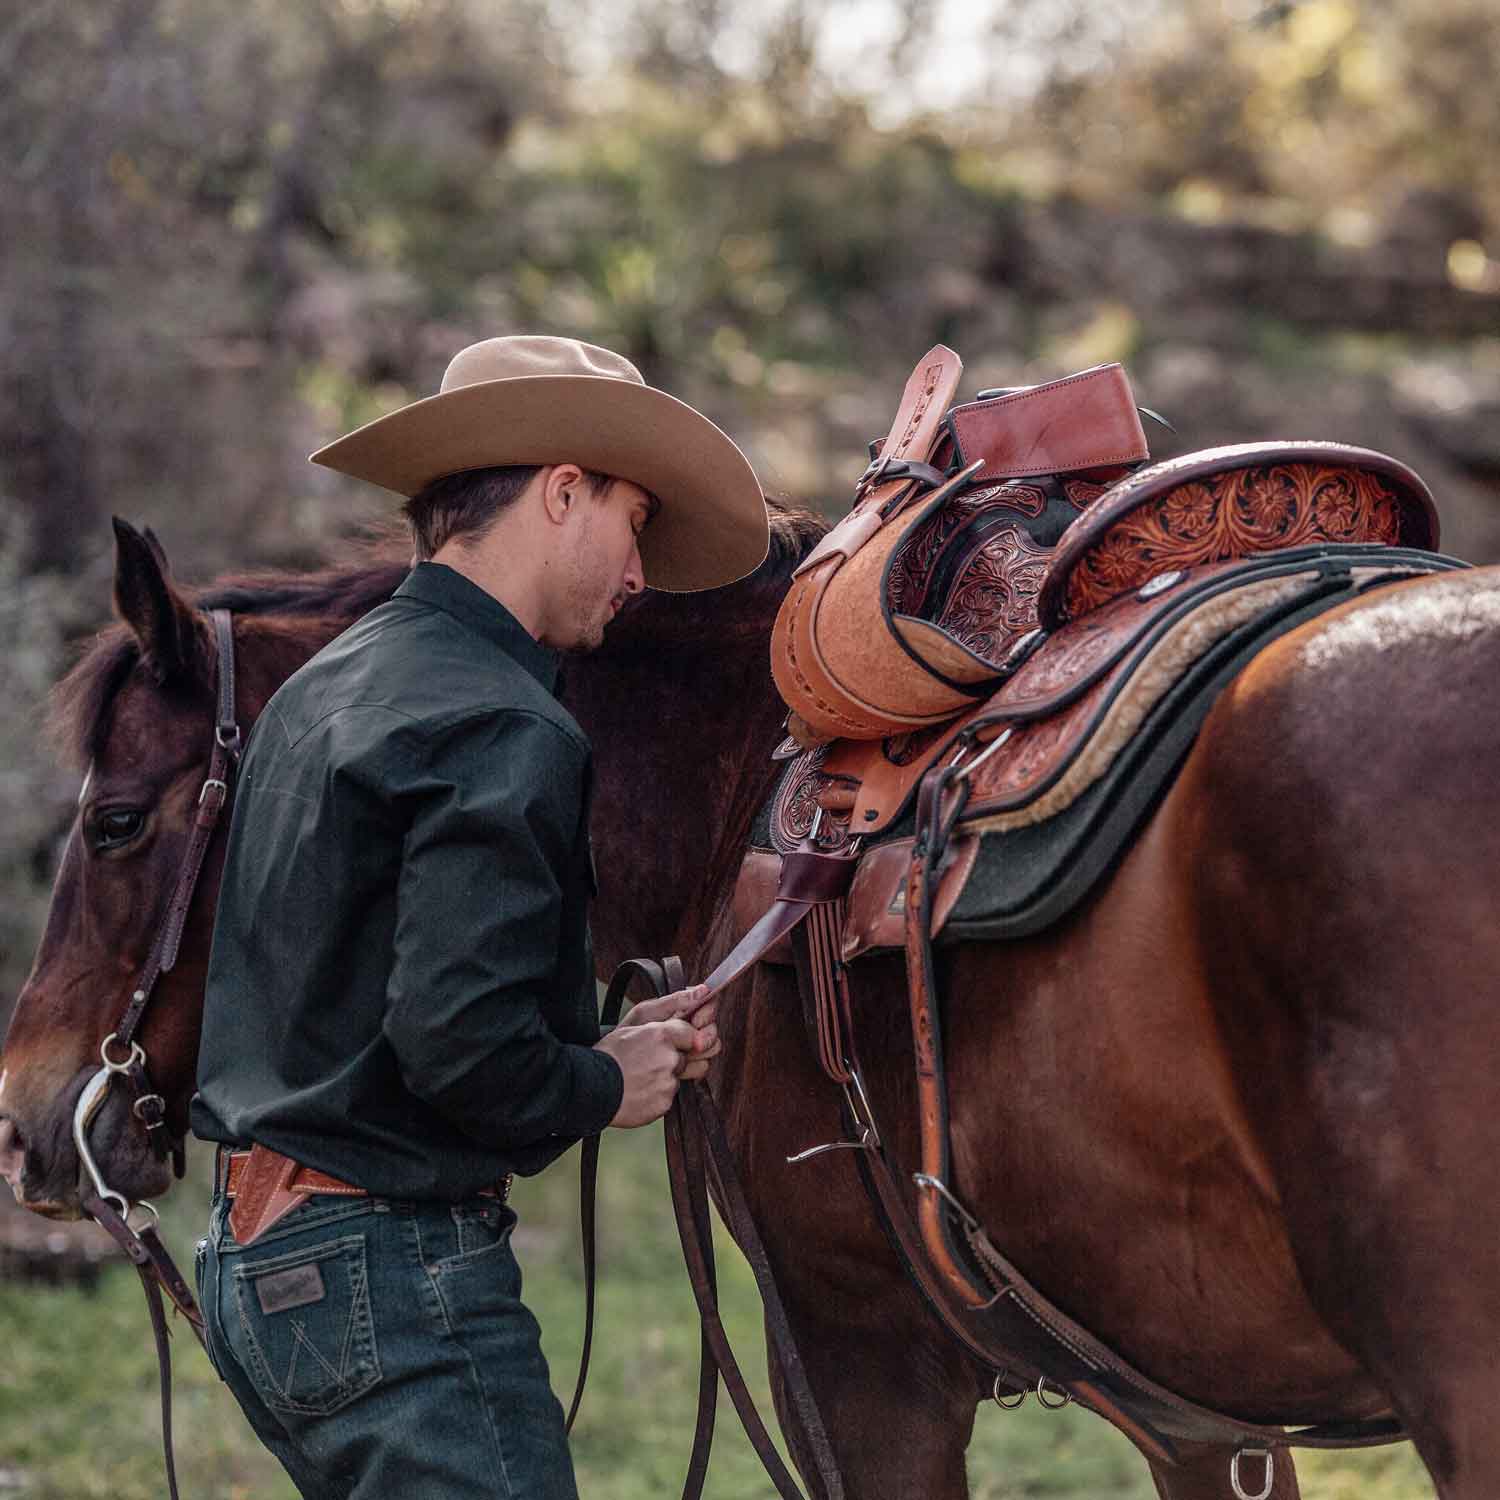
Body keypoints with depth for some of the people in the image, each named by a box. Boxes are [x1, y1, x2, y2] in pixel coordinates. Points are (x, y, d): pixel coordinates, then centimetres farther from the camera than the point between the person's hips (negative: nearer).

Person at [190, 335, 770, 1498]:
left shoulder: (325, 689, 15)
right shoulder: (499, 730, -16)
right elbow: (461, 1045, -26)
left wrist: (607, 1039, 14)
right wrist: (608, 1086, -6)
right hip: (395, 1270, -10)